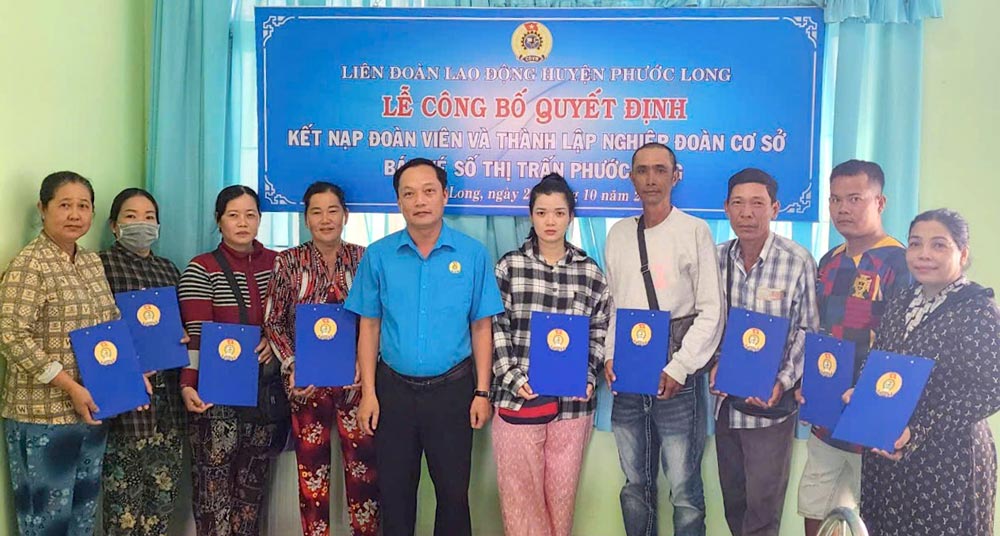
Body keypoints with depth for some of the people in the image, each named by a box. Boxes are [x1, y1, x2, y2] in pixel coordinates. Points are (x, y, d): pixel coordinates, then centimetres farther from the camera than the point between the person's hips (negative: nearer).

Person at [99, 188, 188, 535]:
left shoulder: (169, 270, 15)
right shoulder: (101, 265, -3)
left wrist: (184, 338, 0)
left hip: (168, 395, 6)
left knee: (163, 491, 12)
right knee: (124, 496, 0)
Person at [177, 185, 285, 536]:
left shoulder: (275, 263, 9)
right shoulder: (201, 269, -3)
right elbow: (196, 335, -10)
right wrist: (188, 385, -21)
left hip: (265, 388, 4)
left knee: (253, 482, 11)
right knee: (214, 483, -1)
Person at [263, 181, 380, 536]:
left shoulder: (363, 258, 2)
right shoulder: (288, 262, 0)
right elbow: (273, 322, 2)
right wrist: (292, 366, -10)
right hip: (307, 382, 0)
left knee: (364, 468, 4)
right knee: (312, 472, 8)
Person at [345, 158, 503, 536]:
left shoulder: (472, 254, -4)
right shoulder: (379, 255, -1)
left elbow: (481, 327, 0)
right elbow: (369, 327, 2)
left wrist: (482, 392, -3)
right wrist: (368, 392, -2)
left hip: (452, 389, -1)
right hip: (394, 389, 1)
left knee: (453, 489, 10)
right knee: (395, 490, 14)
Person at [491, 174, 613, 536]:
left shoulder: (590, 272, 5)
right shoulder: (509, 266, 0)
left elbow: (600, 332, 9)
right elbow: (495, 329, -1)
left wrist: (588, 378, -4)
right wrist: (512, 377, -10)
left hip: (573, 402, 2)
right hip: (518, 398, -1)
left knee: (562, 492, 14)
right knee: (520, 492, 6)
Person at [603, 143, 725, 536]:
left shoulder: (695, 231, -4)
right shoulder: (618, 235, 10)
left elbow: (711, 312, -6)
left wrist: (679, 368, -12)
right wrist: (609, 356, 3)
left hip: (676, 379, -4)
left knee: (684, 490, 2)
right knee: (635, 485, 15)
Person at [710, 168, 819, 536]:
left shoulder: (798, 262, -13)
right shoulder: (717, 259, -1)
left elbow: (808, 330, -8)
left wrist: (783, 382, -18)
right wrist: (715, 364, -7)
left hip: (771, 402, -4)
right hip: (725, 399, 4)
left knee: (763, 502, 5)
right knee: (732, 497, 19)